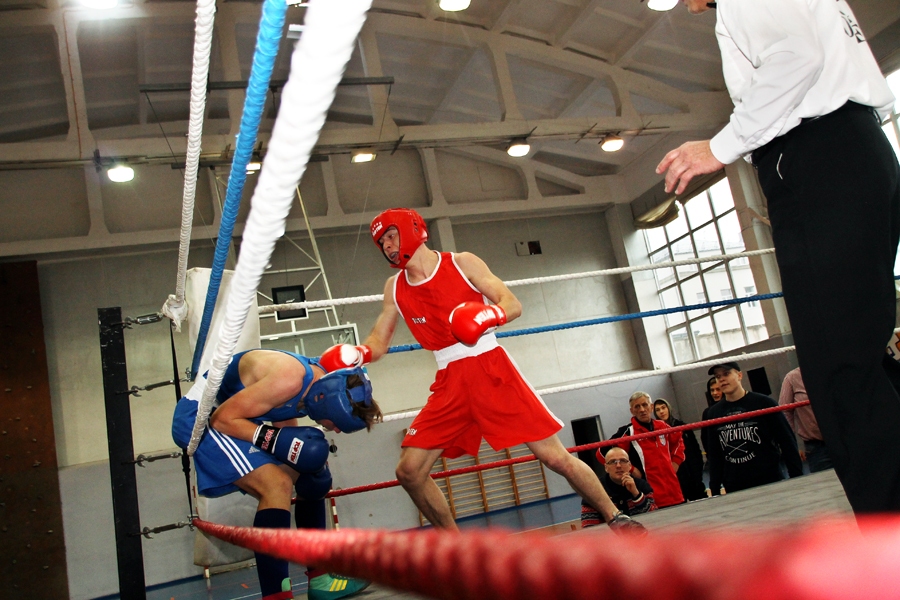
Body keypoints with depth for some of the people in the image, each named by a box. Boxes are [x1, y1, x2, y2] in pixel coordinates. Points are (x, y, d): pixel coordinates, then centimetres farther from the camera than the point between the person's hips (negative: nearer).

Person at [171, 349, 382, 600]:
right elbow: (222, 418, -25)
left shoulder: (321, 383, -3)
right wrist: (272, 439, -33)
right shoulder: (289, 379, -30)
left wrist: (310, 463, -2)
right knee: (278, 485, -26)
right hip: (201, 415, -10)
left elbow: (283, 420, 9)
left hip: (234, 415, 10)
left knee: (310, 480, 13)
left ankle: (320, 579, 23)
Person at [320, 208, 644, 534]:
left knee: (556, 457, -7)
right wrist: (353, 355, -13)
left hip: (492, 369, -4)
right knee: (409, 470, -5)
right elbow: (377, 344, 10)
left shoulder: (462, 263, 0)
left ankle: (616, 517, 16)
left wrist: (490, 315, -28)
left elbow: (513, 304, -5)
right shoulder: (395, 288, 10)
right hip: (450, 383, 4)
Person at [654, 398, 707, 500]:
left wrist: (698, 468, 2)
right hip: (674, 477, -3)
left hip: (692, 472, 3)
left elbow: (696, 448, 8)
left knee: (699, 499, 6)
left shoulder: (681, 425, 7)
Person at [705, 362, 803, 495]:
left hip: (770, 483, -2)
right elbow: (714, 454, 10)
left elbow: (787, 441, -1)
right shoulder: (714, 413, 6)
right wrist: (714, 490, 7)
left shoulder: (763, 403, -2)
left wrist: (798, 479, -5)